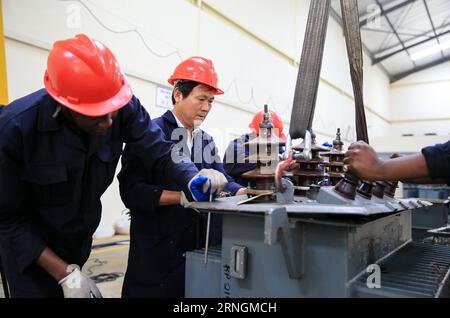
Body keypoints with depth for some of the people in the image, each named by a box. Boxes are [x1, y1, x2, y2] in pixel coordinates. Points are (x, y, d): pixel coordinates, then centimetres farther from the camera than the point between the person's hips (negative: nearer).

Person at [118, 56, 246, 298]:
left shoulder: (207, 141, 15)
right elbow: (132, 190, -17)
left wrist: (246, 193, -12)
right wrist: (184, 197, -22)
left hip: (203, 249, 7)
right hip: (159, 252, -6)